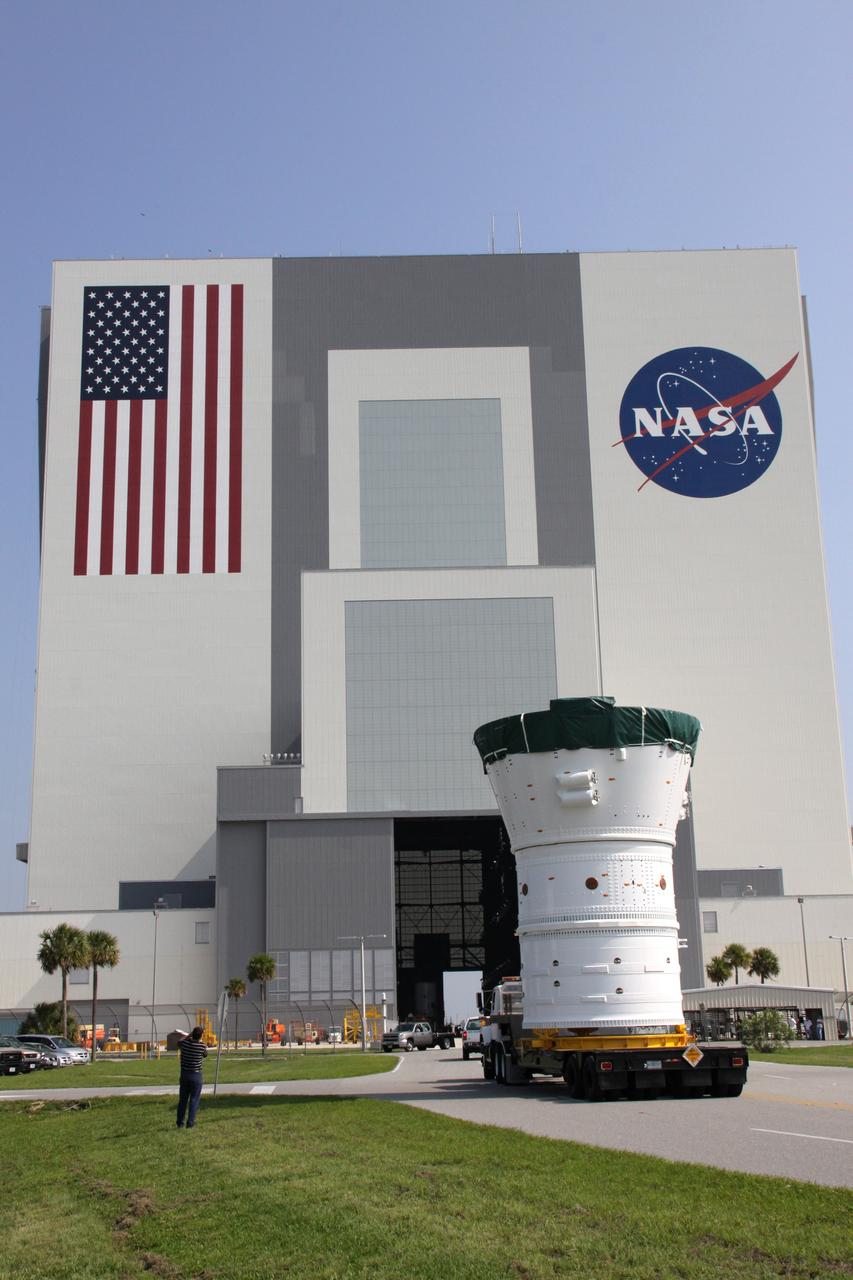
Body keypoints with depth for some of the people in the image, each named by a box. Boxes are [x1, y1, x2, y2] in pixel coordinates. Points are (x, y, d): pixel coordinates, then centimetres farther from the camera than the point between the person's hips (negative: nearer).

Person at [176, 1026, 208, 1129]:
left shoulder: (184, 1043, -7)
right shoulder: (202, 1046, -13)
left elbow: (179, 1043, 18)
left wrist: (189, 1035, 14)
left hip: (184, 1074, 3)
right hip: (196, 1075, -3)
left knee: (182, 1099, 12)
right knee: (194, 1100, 4)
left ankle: (180, 1123, 16)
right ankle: (190, 1123, 0)